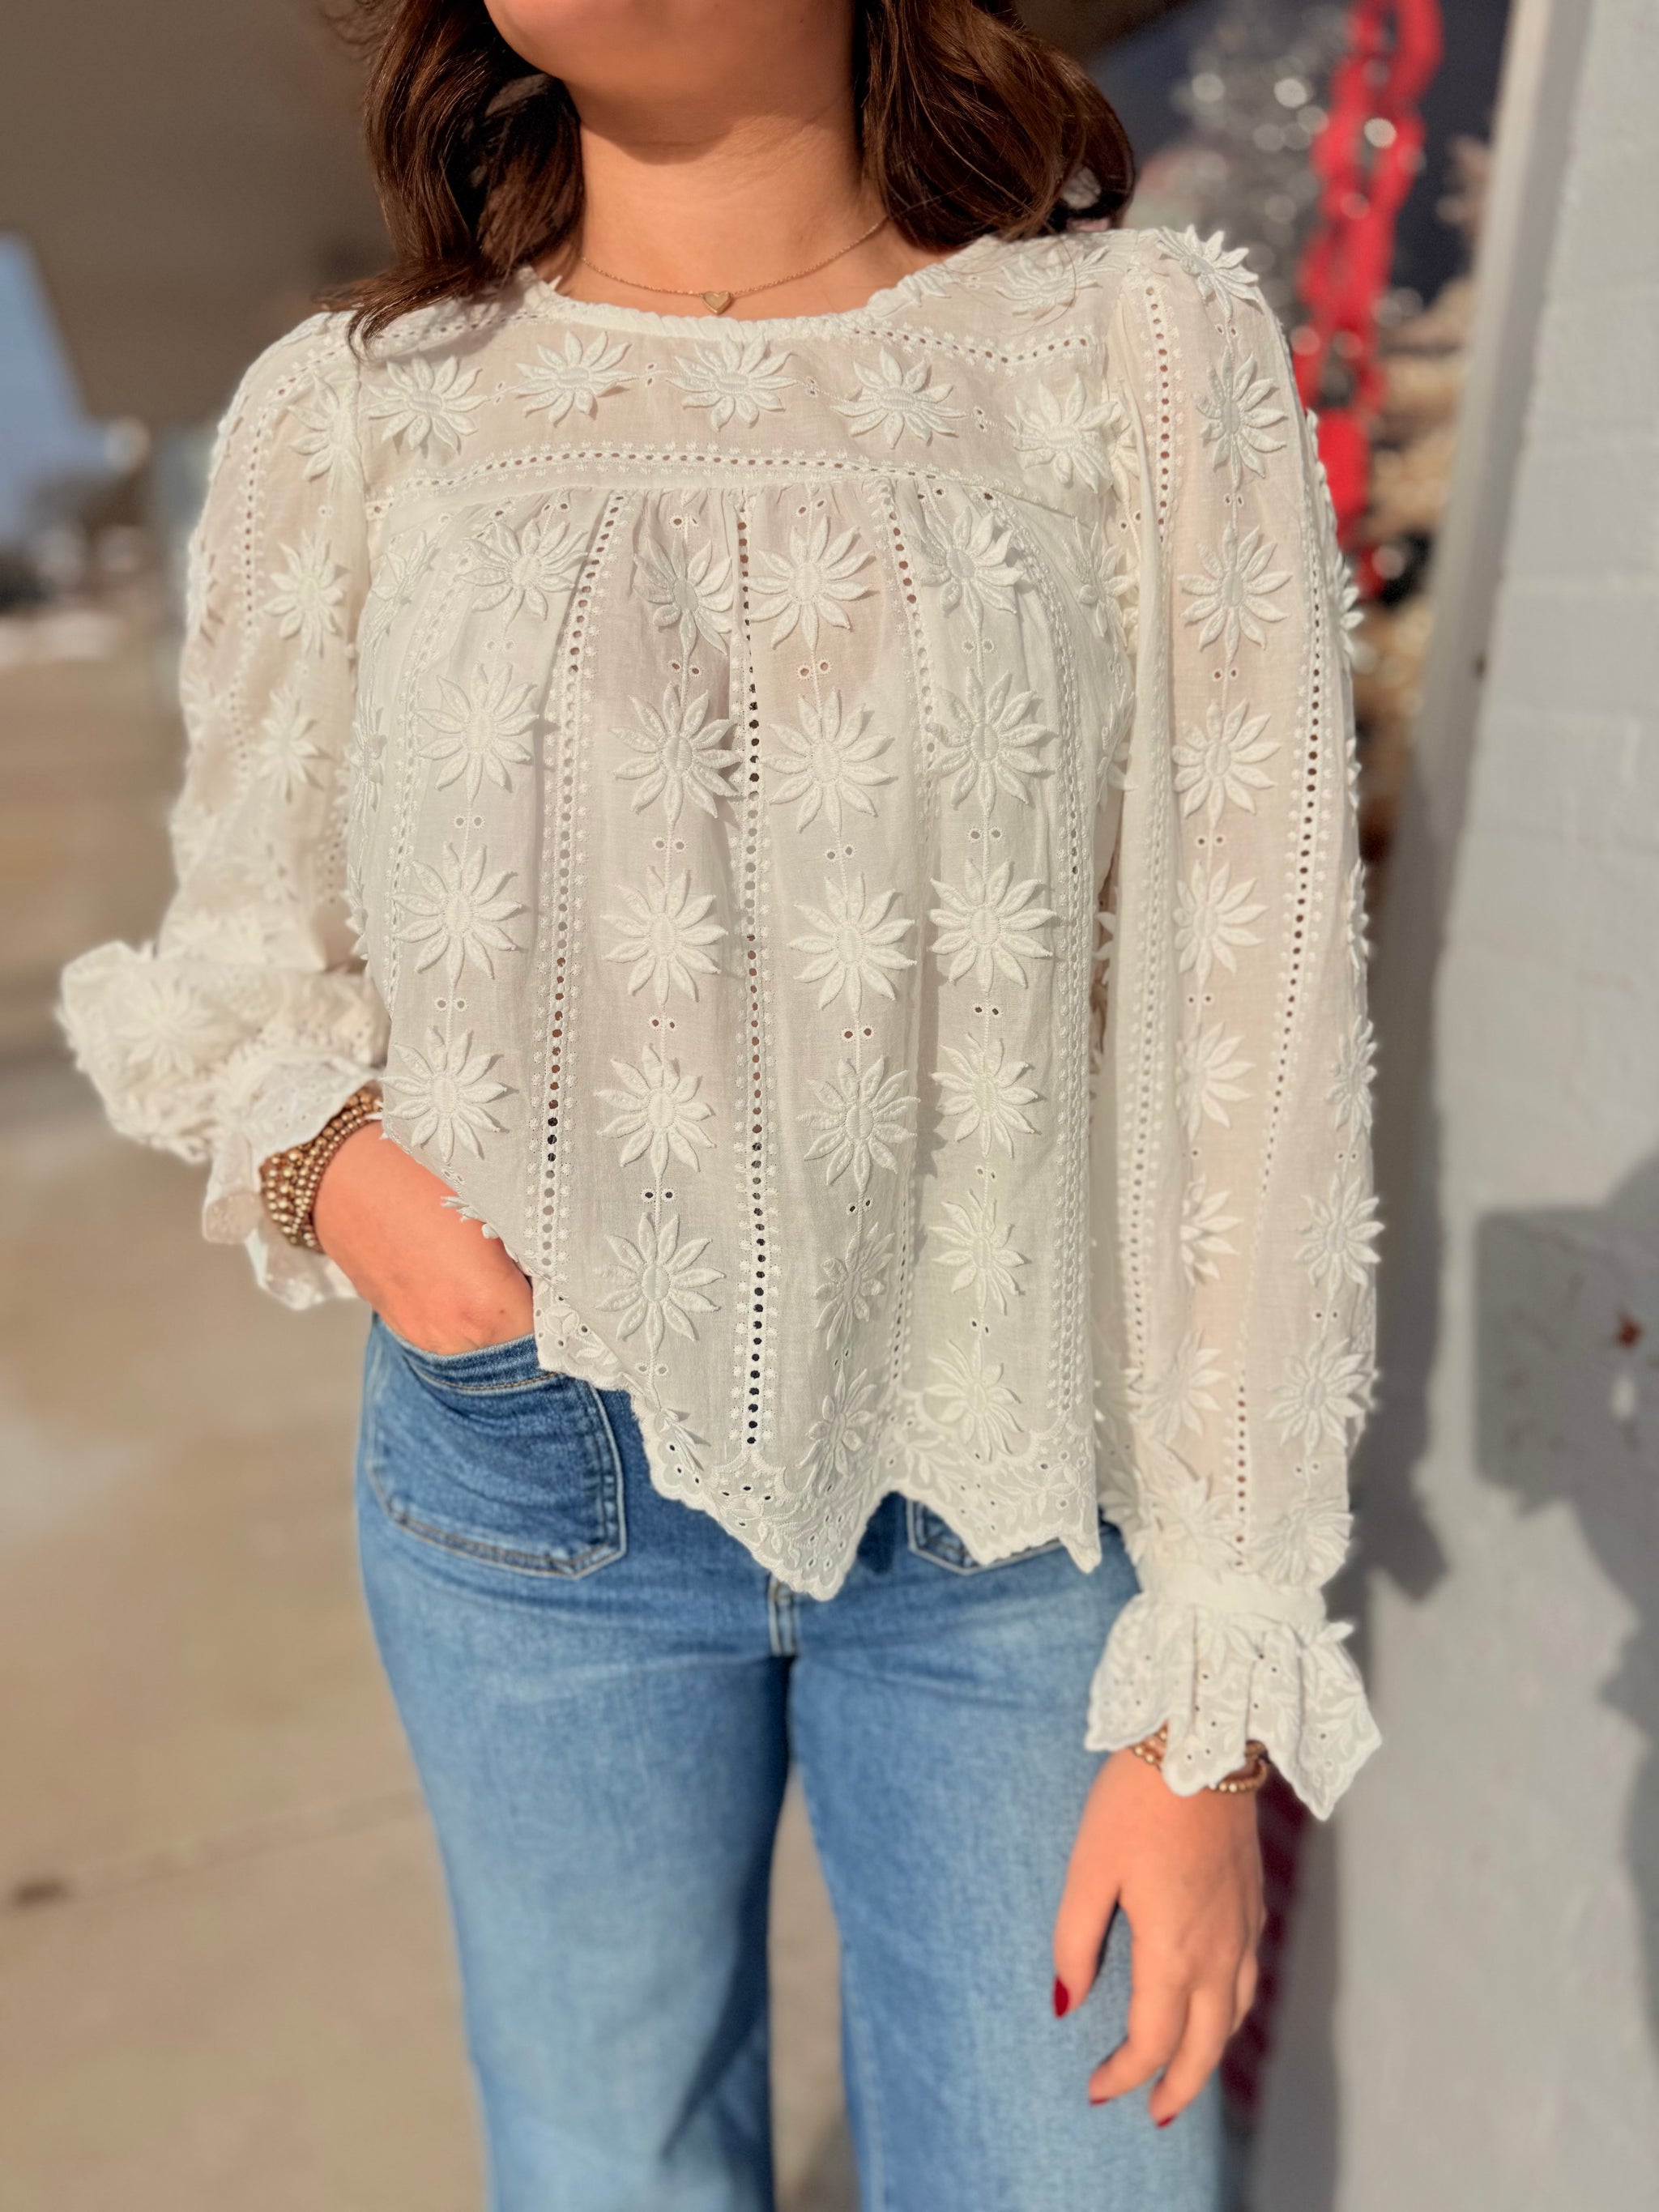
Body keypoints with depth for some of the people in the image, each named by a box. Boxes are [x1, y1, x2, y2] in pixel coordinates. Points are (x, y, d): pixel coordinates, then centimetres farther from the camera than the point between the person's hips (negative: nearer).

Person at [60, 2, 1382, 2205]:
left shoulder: (1146, 352, -7)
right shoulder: (346, 414, -2)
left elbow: (1251, 1047, -9)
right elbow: (246, 968, 10)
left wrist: (1211, 1707, -8)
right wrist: (325, 1157, -13)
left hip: (1014, 1501, 0)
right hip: (539, 1496, 2)